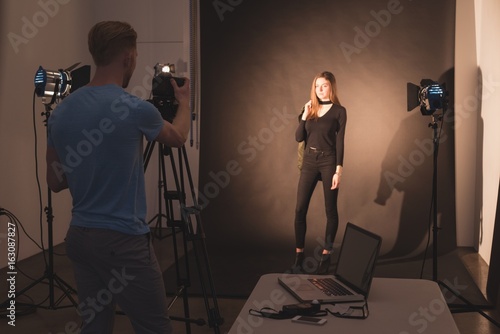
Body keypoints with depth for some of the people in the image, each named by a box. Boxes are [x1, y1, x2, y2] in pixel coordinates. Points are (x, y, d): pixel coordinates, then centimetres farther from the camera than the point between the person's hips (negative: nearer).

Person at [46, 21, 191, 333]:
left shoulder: (61, 111, 3)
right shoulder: (134, 108, -14)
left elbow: (55, 182, 11)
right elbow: (178, 138, 8)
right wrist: (184, 101, 26)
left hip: (79, 237, 7)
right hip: (123, 241, -7)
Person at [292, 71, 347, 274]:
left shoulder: (339, 111, -2)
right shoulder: (310, 109, 10)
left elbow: (339, 142, -7)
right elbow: (299, 138, 5)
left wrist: (338, 170, -13)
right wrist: (305, 116, -7)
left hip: (328, 161, -4)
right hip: (309, 161, 4)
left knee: (330, 209, 3)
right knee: (300, 209, -1)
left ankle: (326, 254, 12)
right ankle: (299, 254, 7)